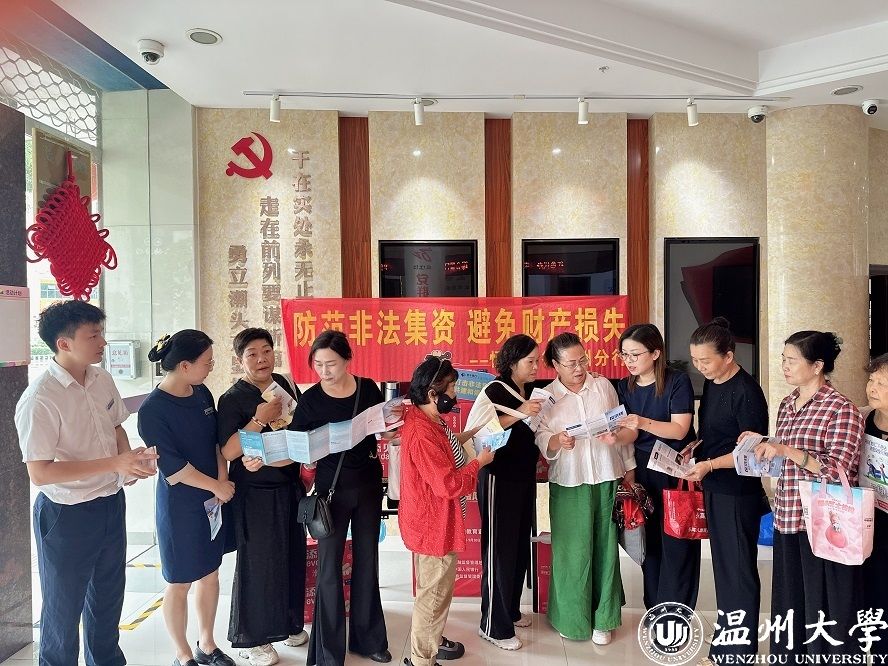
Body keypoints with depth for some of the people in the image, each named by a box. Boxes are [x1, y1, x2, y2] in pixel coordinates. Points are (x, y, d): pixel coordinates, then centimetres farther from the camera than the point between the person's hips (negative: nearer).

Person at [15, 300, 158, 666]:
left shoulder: (103, 379, -3)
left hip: (112, 503, 7)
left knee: (108, 596, 26)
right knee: (64, 607, 15)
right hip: (67, 515, -7)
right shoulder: (39, 399, -24)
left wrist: (130, 462, -7)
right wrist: (114, 463, -28)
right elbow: (39, 473, -25)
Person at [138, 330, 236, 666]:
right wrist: (217, 486, -13)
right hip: (180, 506, -6)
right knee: (179, 583, 11)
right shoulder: (152, 410, -19)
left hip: (213, 499, 6)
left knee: (210, 573, 18)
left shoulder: (202, 393, -1)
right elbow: (172, 467, -18)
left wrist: (223, 479, -7)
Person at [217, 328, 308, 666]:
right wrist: (259, 420, -26)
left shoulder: (286, 385, 4)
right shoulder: (232, 399, -12)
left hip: (289, 488, 5)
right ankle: (253, 638, 23)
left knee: (292, 557, 15)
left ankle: (289, 622, 35)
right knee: (258, 562, 4)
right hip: (255, 494, -5)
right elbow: (227, 451, -20)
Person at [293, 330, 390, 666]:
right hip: (332, 488, -3)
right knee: (329, 566, 2)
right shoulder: (311, 399, -12)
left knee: (367, 561, 14)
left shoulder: (369, 388, -5)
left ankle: (368, 638, 32)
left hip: (369, 483, 3)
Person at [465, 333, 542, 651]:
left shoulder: (531, 391, 8)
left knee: (520, 547, 16)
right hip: (499, 478, -7)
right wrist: (517, 414, -27)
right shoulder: (495, 390, -14)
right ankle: (494, 626, 14)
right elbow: (474, 430, -26)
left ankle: (511, 611, 33)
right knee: (500, 550, 0)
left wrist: (538, 457, 7)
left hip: (525, 478, 7)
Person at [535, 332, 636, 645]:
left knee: (605, 547, 8)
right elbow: (541, 439, -6)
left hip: (607, 479, 2)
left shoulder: (603, 386, 4)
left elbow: (622, 427, 10)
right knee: (572, 550, 2)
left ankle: (602, 619, 24)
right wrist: (558, 440, -28)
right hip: (568, 484, -2)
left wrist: (629, 468, 11)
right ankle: (572, 618, 22)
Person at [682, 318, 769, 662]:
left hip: (739, 494, -8)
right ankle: (725, 643, 32)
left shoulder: (746, 392, -18)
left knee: (739, 572, 5)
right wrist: (696, 447, 0)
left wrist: (709, 464, -28)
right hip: (713, 489, 8)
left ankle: (742, 652, 19)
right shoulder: (710, 384, 7)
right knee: (722, 567, 17)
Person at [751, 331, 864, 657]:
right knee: (789, 601, 16)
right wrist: (763, 444, 3)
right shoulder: (787, 405, 11)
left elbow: (838, 470, -18)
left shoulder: (841, 410, -11)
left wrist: (786, 451, -24)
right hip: (787, 519, 7)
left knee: (825, 608, 6)